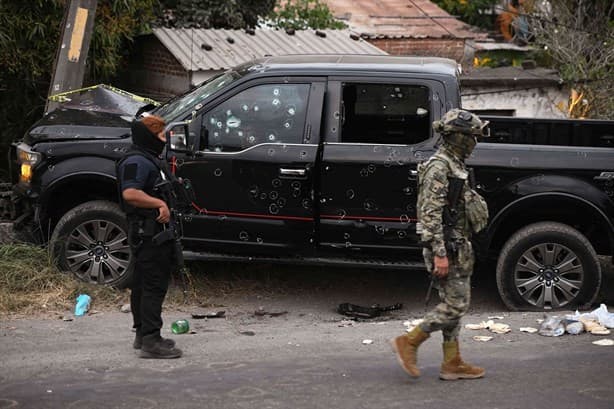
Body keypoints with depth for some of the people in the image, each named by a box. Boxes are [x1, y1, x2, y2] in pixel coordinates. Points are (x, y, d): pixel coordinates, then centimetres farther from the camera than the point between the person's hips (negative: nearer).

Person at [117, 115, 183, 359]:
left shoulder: (149, 159, 21)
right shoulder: (137, 161, -15)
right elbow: (130, 193, -28)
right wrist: (160, 203, -27)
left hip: (153, 232, 11)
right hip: (148, 233, -11)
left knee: (143, 284, 16)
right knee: (154, 286, -12)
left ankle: (142, 334, 25)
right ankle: (150, 341, -13)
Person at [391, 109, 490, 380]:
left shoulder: (454, 165, 16)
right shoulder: (439, 167, -16)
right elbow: (430, 214, -22)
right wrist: (439, 253, -25)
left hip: (457, 248, 10)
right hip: (447, 248, -10)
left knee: (454, 304, 11)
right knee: (456, 304, -8)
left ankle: (452, 363, 16)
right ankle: (408, 343, -1)